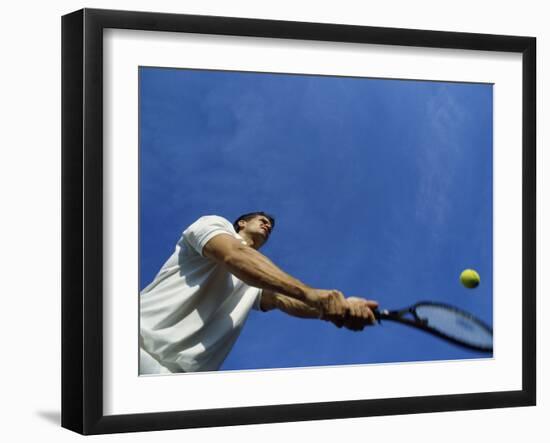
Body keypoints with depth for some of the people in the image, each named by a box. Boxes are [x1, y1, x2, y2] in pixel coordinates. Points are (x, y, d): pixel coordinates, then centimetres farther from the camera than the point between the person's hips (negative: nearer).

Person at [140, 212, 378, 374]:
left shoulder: (258, 282, 25)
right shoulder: (215, 224, 7)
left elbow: (284, 300, 3)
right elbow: (236, 256, -15)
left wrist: (338, 307, -20)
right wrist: (310, 293, -28)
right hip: (144, 343, -6)